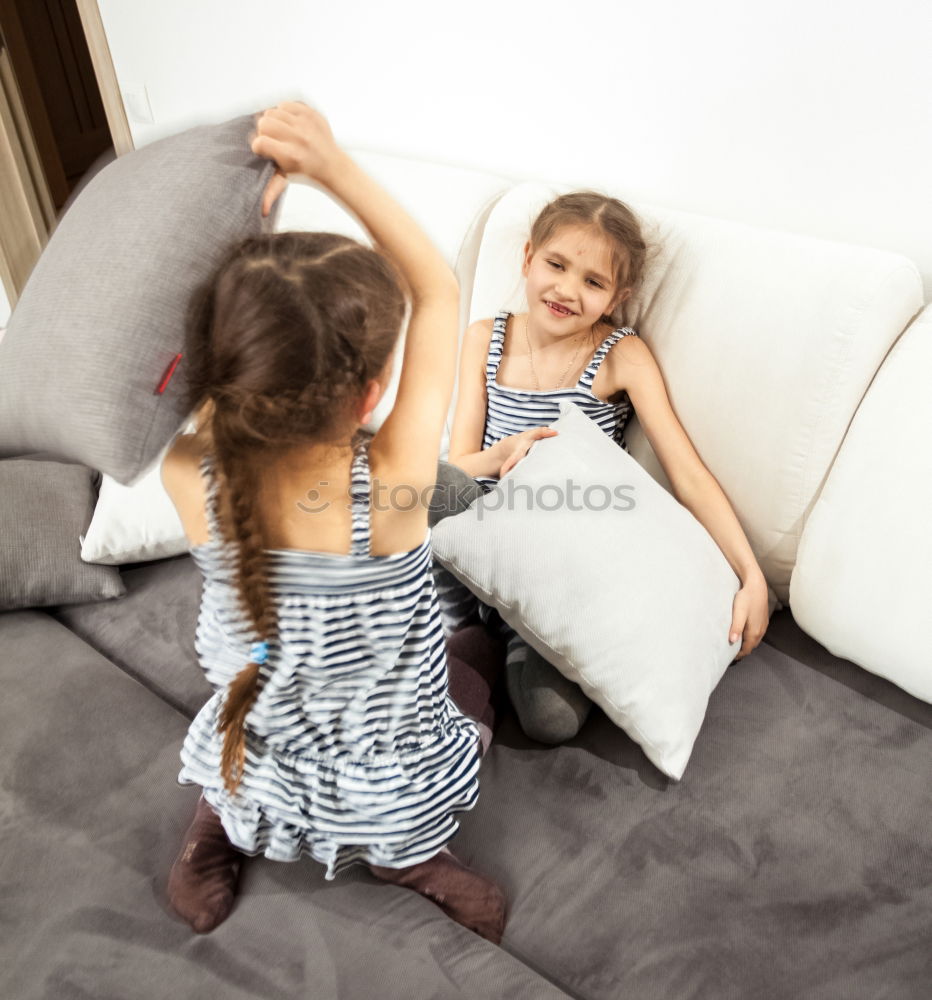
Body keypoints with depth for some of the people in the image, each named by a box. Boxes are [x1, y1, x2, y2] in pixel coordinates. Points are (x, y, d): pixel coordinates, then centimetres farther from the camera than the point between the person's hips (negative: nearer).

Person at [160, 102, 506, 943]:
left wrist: (243, 231, -10)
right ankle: (412, 855, 13)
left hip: (257, 779, 3)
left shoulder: (189, 483, -28)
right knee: (473, 662, 28)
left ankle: (218, 824, 22)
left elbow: (212, 387, -5)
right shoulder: (393, 486, -35)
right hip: (386, 796, -2)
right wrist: (334, 164, -27)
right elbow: (438, 289, -23)